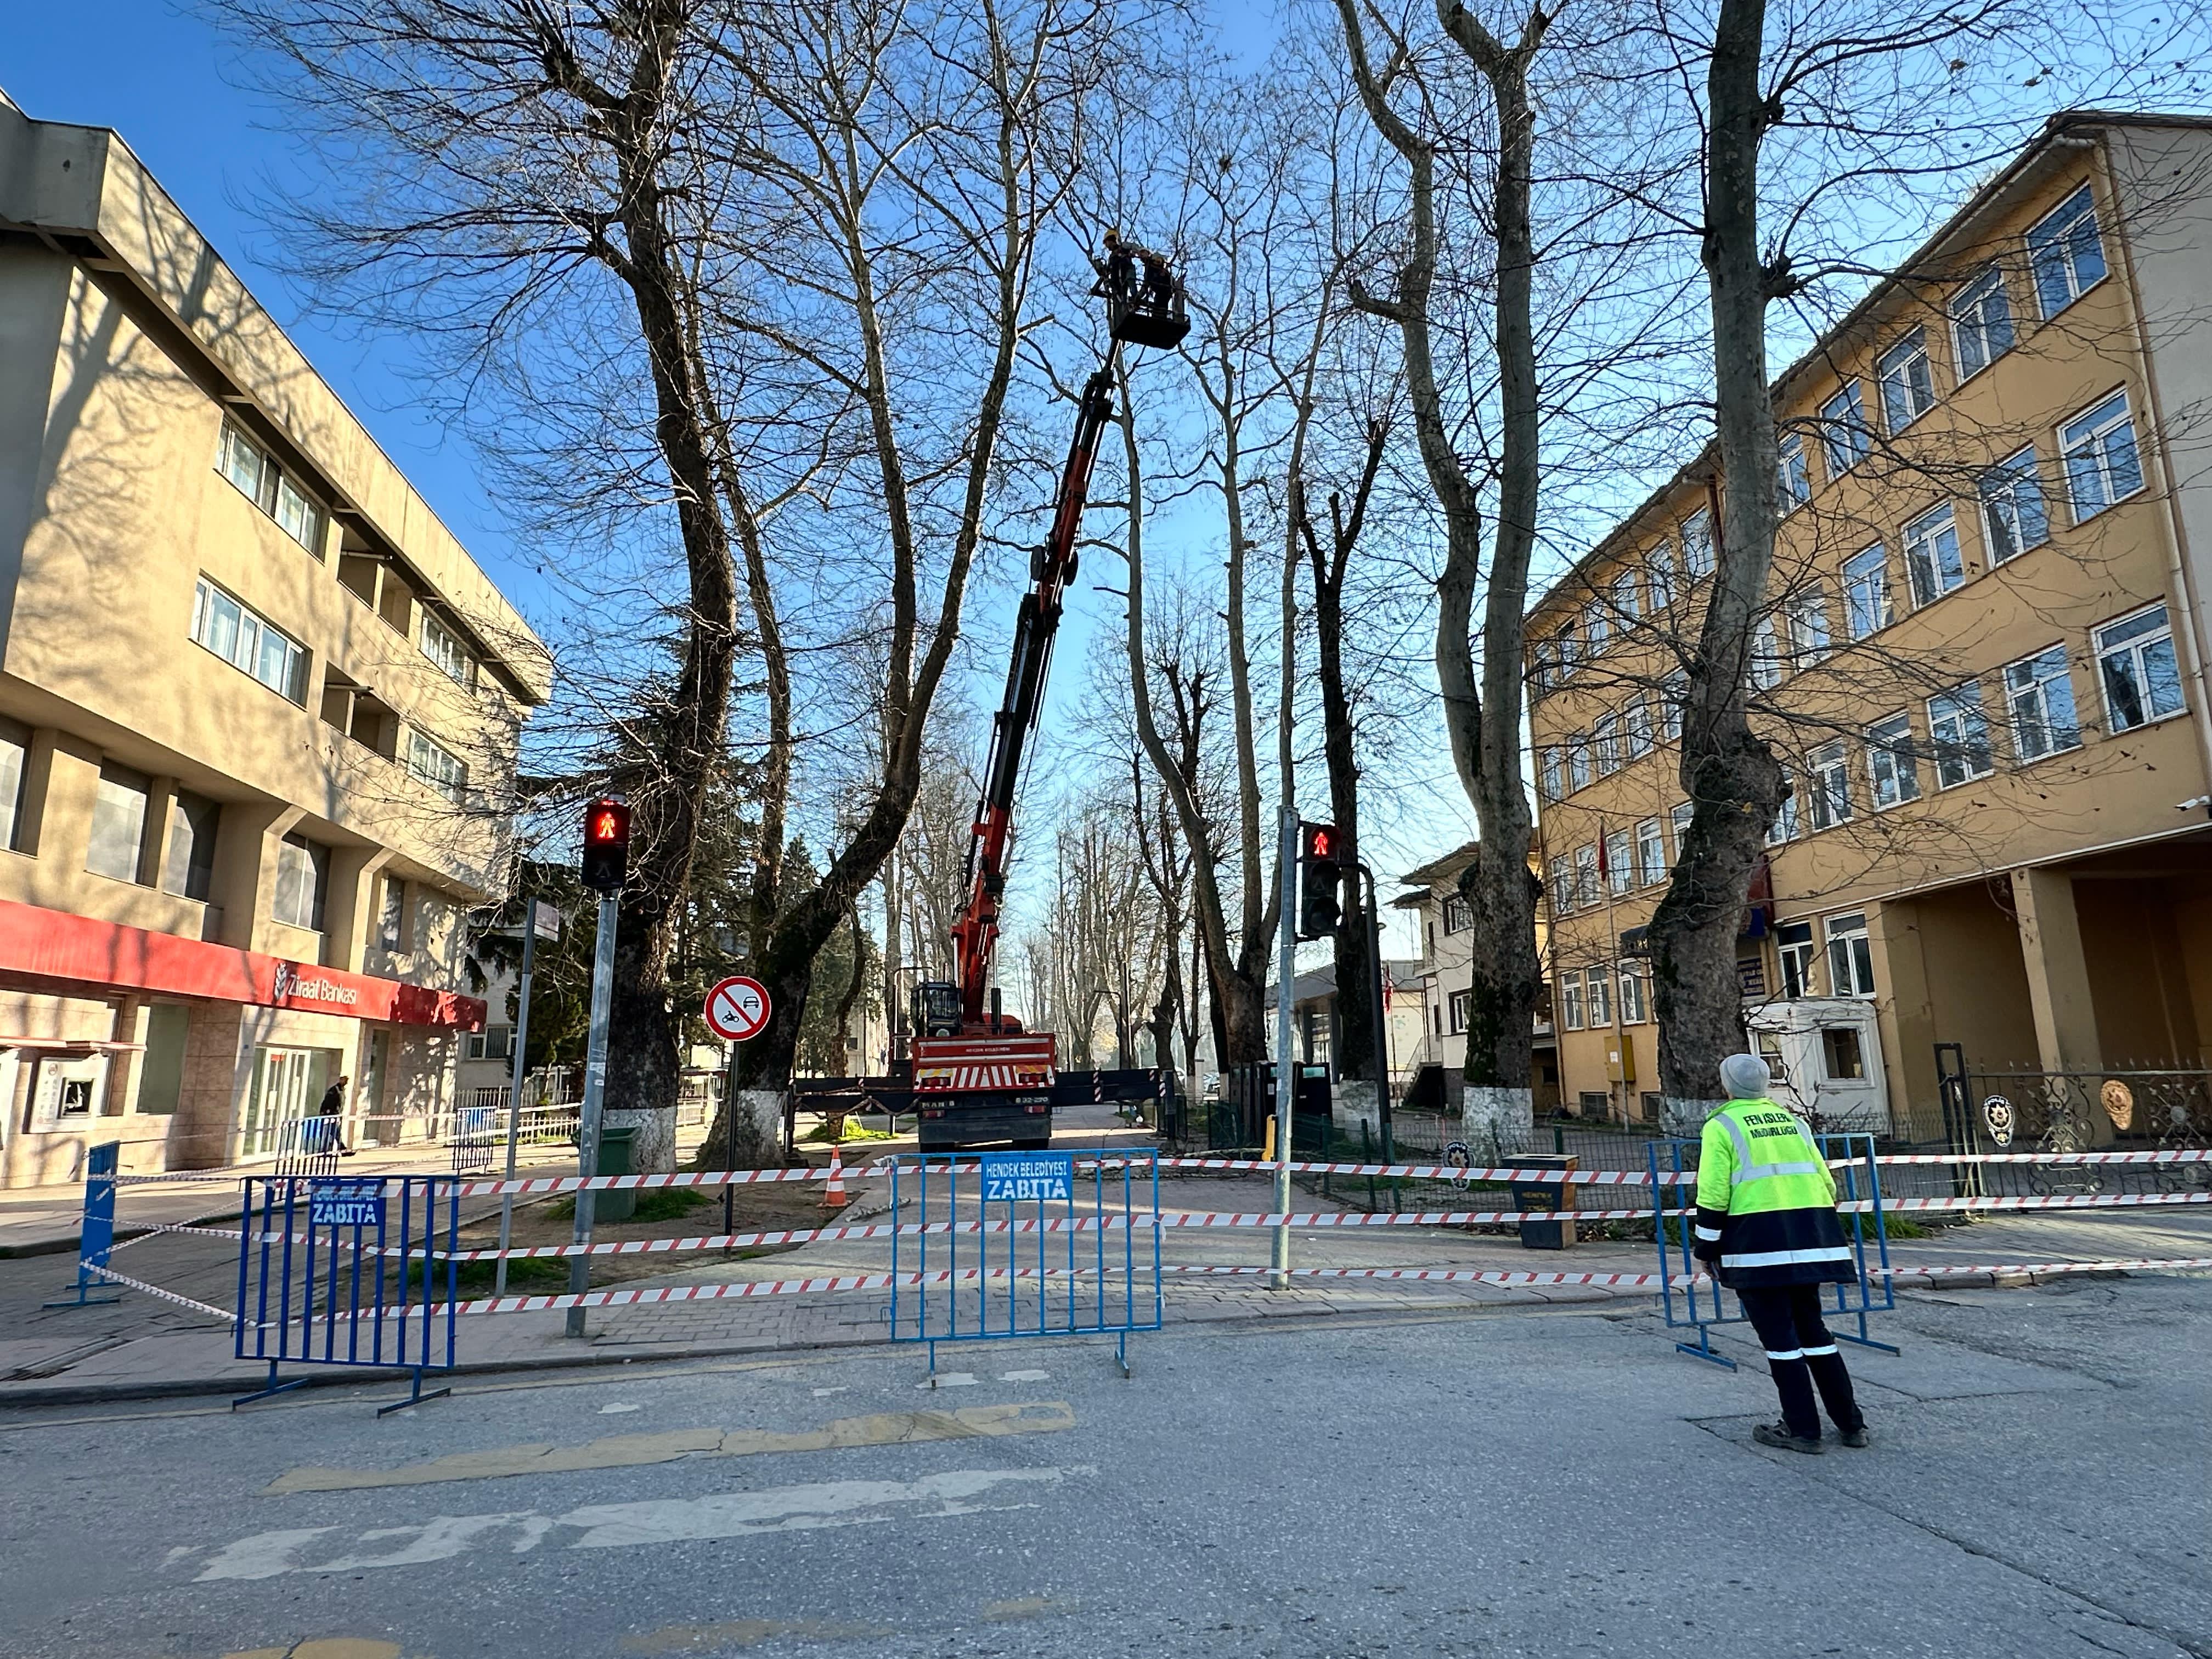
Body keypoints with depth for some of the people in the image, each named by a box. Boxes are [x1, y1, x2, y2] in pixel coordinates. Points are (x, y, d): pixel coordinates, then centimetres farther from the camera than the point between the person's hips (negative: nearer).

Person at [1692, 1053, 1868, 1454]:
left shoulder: (1722, 1127, -3)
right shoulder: (1792, 1121, 16)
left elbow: (1713, 1196, -9)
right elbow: (1827, 1185, 15)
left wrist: (1706, 1249, -1)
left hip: (1758, 1243, -6)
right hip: (1809, 1239, 6)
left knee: (1778, 1334, 2)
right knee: (1811, 1326, 17)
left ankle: (1802, 1429, 5)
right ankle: (1850, 1423, 20)